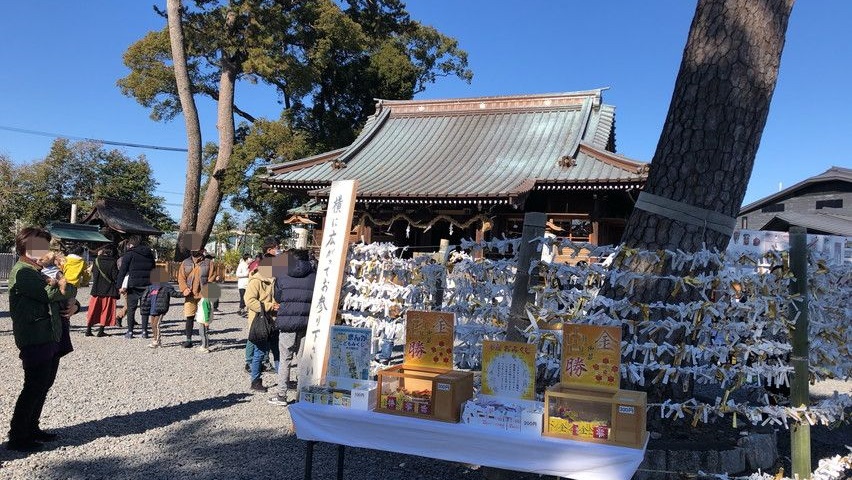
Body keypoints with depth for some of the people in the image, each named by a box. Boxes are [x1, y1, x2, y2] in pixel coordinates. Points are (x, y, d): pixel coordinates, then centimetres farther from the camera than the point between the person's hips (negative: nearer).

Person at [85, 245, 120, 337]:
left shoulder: (96, 261, -1)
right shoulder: (113, 262, -10)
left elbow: (93, 273, 12)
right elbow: (115, 276, -13)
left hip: (96, 289, 3)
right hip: (109, 290, -3)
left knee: (93, 310, 13)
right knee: (106, 310, 5)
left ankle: (88, 329, 13)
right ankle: (101, 331, 3)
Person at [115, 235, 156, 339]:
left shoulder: (129, 254, -2)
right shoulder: (150, 253, 13)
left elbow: (122, 271, -6)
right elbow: (153, 269, 16)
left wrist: (120, 286, -4)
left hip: (134, 285, -4)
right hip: (147, 285, 4)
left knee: (131, 308, 4)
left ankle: (130, 331, 3)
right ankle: (144, 331, 8)